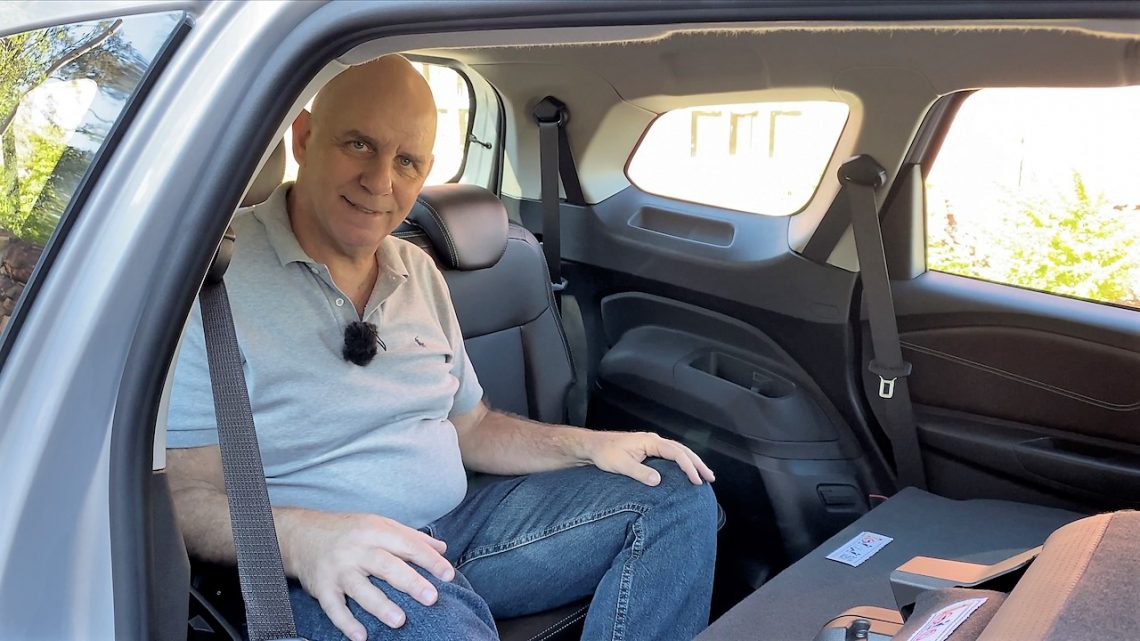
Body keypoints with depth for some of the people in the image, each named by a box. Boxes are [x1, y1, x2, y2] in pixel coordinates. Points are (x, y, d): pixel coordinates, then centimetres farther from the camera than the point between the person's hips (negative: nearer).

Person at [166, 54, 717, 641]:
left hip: (455, 528, 8)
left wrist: (590, 444, 3)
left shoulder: (420, 274, 11)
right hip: (319, 572, -7)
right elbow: (185, 493, -15)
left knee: (677, 495, 2)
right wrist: (300, 537, -34)